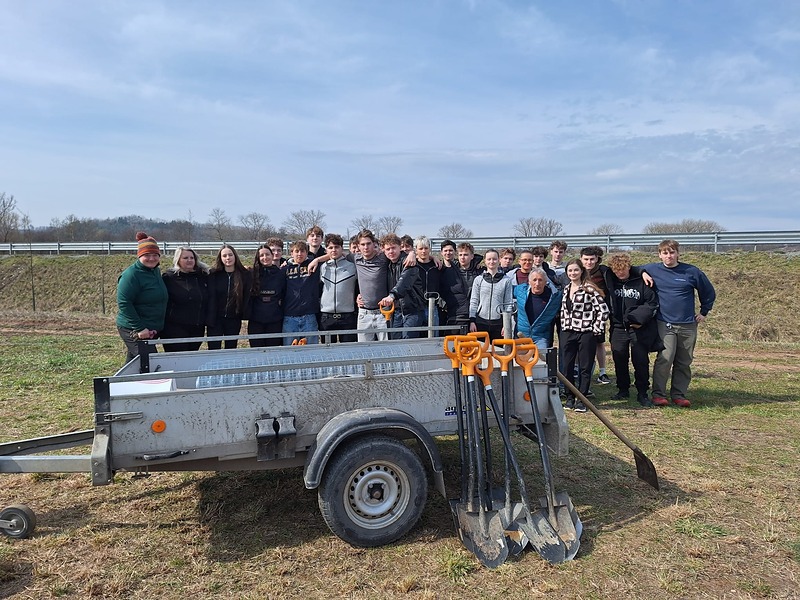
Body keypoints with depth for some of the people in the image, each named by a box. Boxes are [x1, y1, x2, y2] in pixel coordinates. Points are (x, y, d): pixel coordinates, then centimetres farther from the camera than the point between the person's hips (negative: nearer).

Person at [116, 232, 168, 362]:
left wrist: (155, 329, 14)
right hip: (132, 330, -8)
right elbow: (124, 303, -19)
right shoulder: (131, 274, -15)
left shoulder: (156, 271, 11)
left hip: (152, 330, 8)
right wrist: (139, 328, -22)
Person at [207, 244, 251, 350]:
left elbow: (247, 297, 0)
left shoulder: (245, 275, -1)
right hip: (216, 319, -1)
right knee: (214, 350, 3)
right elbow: (210, 298, -5)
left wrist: (245, 315, -8)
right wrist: (210, 320, -11)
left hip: (234, 320, 1)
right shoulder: (213, 275, -2)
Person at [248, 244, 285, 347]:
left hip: (275, 322, 0)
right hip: (256, 321, 0)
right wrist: (247, 314, -1)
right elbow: (247, 296, 4)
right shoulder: (253, 274, 1)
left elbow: (285, 296, 9)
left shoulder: (280, 274, 3)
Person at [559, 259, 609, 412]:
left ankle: (581, 400, 11)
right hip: (567, 333, 6)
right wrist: (563, 326, 13)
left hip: (586, 333, -5)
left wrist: (597, 329, -11)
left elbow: (603, 309, -11)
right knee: (566, 367, 7)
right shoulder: (566, 289, 11)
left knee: (585, 368, 3)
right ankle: (570, 398, 20)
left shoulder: (589, 289, -9)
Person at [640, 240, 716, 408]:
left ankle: (679, 395, 16)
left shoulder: (692, 272, 3)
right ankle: (658, 394, -4)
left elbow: (709, 292, 15)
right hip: (664, 323, -2)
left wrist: (704, 312, 14)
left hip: (688, 324, 2)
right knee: (664, 359, -13)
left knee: (684, 363, 6)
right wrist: (643, 274, -3)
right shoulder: (652, 270, 1)